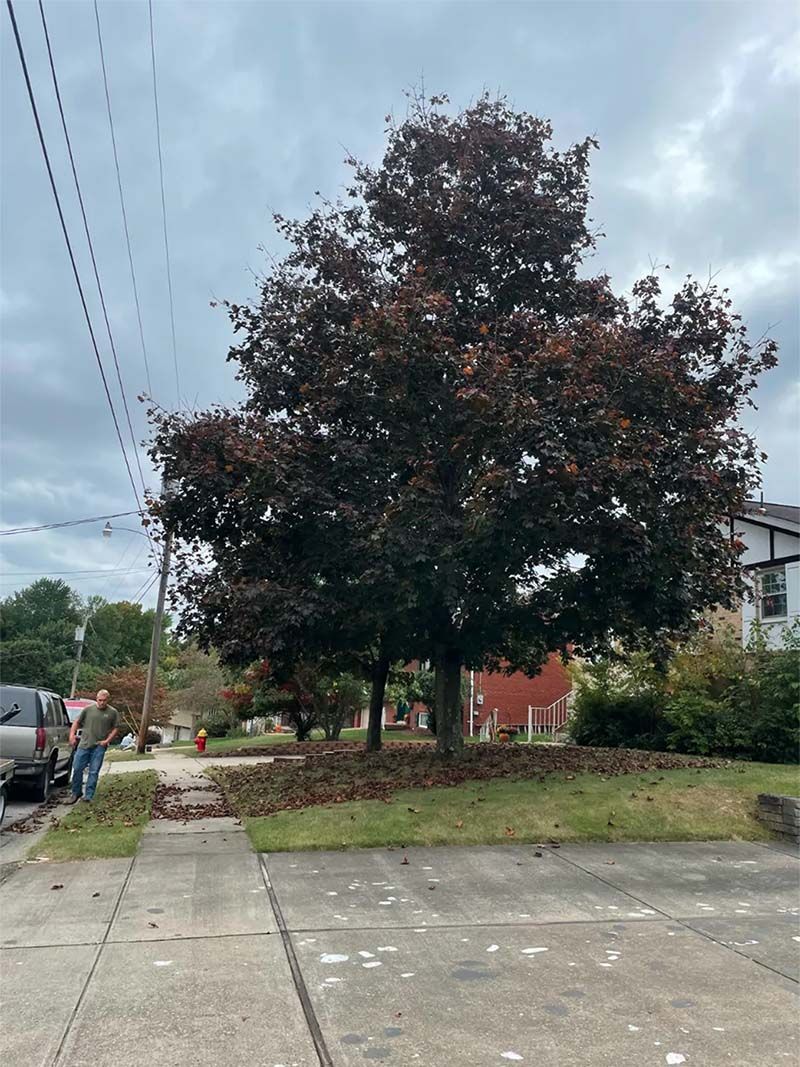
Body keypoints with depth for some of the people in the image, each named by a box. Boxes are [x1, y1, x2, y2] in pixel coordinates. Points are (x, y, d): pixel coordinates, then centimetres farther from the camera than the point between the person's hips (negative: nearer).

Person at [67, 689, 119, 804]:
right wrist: (72, 735, -2)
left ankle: (88, 796, 9)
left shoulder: (113, 712, 2)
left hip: (99, 747, -1)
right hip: (84, 744, 1)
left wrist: (107, 740, -6)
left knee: (94, 772, 1)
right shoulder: (88, 709, 2)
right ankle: (76, 793, 19)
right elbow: (77, 722, 10)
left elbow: (115, 729, 6)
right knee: (77, 769, 3)